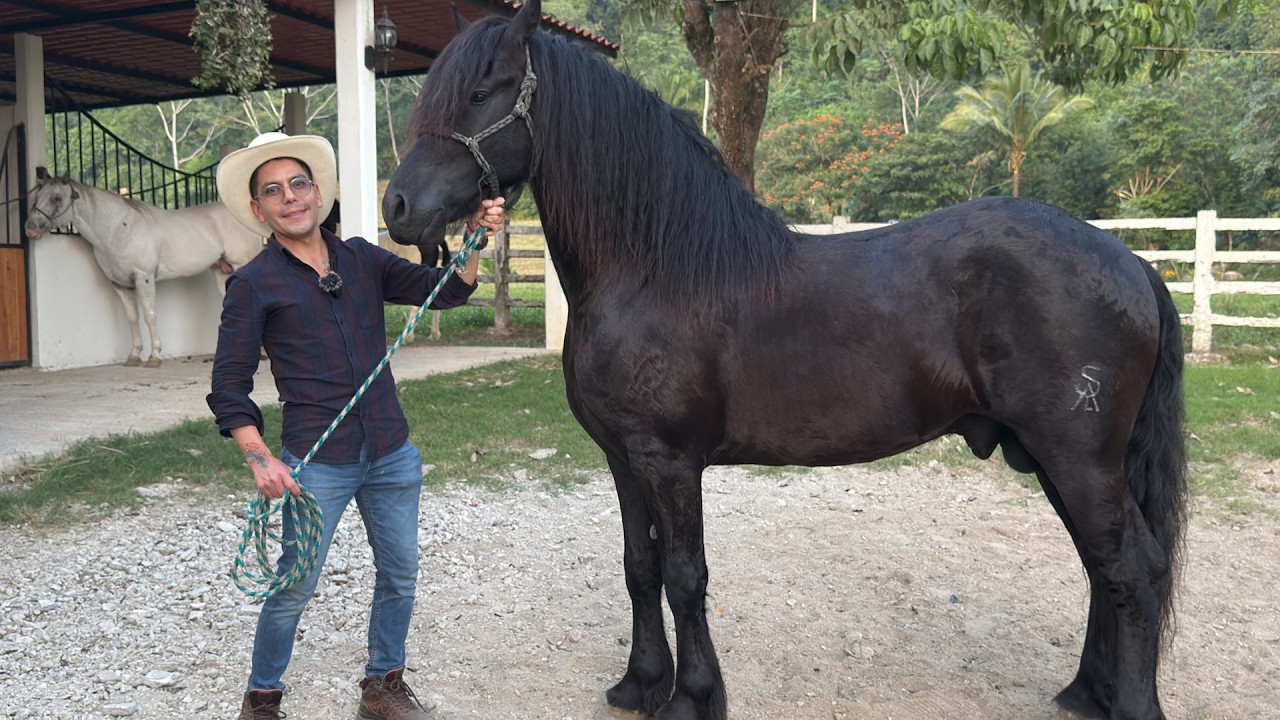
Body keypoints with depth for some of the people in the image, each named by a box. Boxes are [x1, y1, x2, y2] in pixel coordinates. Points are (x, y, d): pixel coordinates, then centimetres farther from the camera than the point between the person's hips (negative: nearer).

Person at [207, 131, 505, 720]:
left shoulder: (361, 259, 8)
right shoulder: (253, 284, -5)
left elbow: (445, 291, 6)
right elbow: (228, 385, -5)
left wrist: (476, 238, -12)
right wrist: (260, 459, -17)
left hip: (392, 455, 5)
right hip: (316, 464, -4)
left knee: (400, 575, 14)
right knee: (294, 588, 4)